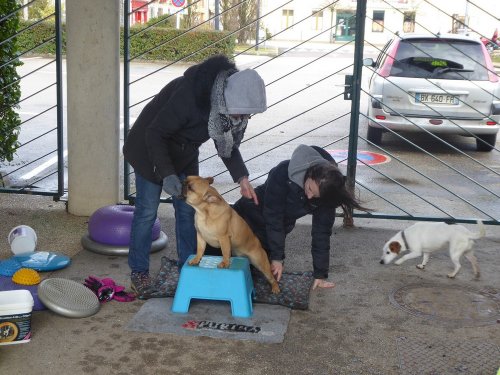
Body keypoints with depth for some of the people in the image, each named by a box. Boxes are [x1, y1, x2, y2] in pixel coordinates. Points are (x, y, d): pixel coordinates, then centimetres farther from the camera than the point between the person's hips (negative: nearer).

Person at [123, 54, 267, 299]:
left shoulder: (229, 103, -17)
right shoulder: (189, 95, -39)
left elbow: (228, 143, -1)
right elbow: (155, 134, -29)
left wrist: (241, 177, -12)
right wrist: (167, 174, -35)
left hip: (185, 153, 6)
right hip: (151, 148, -6)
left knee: (187, 209, 8)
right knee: (147, 210, -2)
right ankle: (139, 272, 10)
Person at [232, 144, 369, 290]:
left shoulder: (326, 194, -24)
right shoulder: (283, 173, -35)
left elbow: (322, 231, -15)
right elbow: (273, 217, -28)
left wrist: (320, 274, -15)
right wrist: (277, 257, -24)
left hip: (281, 225, 3)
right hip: (252, 215, -3)